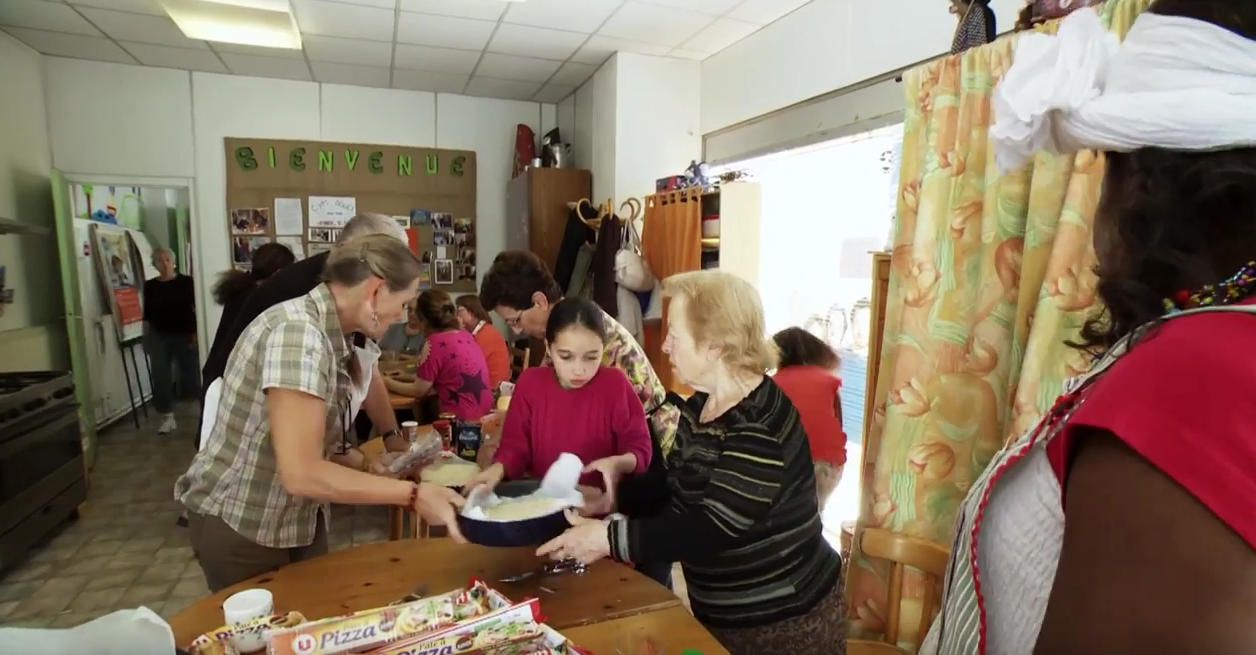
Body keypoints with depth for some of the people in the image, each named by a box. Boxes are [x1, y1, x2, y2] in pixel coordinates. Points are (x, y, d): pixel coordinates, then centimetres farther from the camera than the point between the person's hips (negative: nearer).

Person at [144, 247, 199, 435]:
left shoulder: (186, 282, -3)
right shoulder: (150, 286, 3)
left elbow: (197, 309, -3)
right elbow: (147, 315, 8)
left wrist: (196, 333, -8)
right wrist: (146, 338, 6)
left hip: (184, 334, -2)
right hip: (159, 336, 2)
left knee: (190, 374, 3)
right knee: (161, 376, 1)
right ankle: (168, 417, 8)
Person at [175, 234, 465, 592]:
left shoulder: (330, 333, -1)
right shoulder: (298, 331, -29)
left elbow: (313, 448, 1)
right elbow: (301, 474, -33)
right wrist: (413, 494, -31)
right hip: (241, 526, -8)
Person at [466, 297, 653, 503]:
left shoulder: (615, 384, -8)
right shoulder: (530, 383, -1)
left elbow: (640, 448, -5)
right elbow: (515, 445, 1)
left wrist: (618, 463, -26)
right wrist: (499, 468, -20)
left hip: (599, 503, -1)